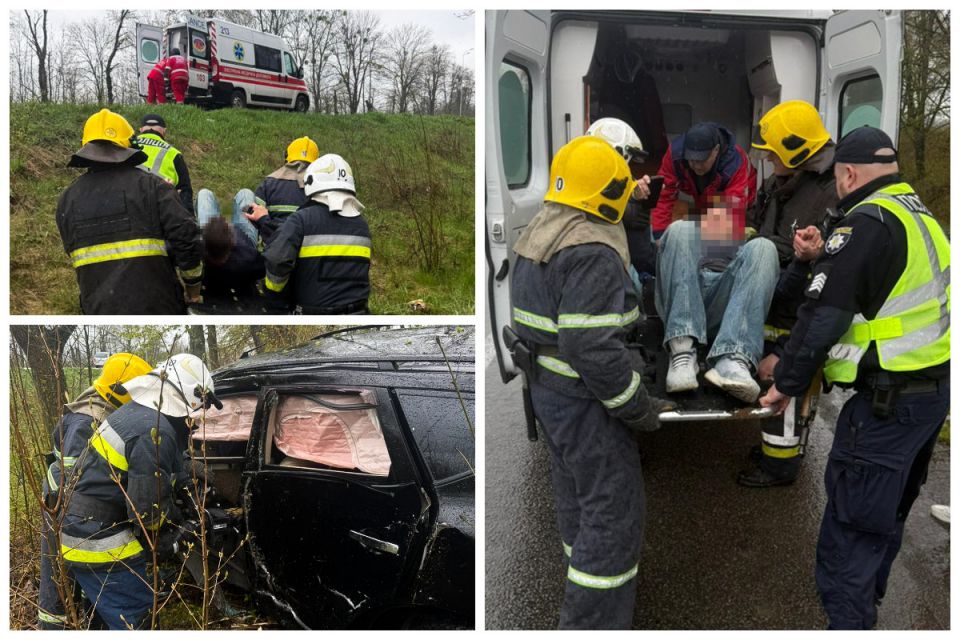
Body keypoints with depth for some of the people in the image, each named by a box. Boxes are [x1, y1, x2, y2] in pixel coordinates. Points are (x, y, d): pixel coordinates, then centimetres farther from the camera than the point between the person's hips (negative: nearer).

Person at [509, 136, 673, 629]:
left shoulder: (538, 237, 7)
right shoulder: (593, 254, -23)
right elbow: (594, 349, -27)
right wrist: (639, 408, -16)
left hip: (547, 389, 10)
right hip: (586, 402, -10)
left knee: (577, 496, 24)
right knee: (613, 514, 1)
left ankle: (585, 597, 42)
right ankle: (594, 623, 11)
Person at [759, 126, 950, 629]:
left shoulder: (867, 223, -16)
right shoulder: (925, 221, 15)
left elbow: (822, 315, -18)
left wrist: (786, 384, -8)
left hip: (887, 399, -10)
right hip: (935, 388, 10)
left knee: (850, 528, -3)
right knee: (889, 512, 24)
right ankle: (867, 598, 41)